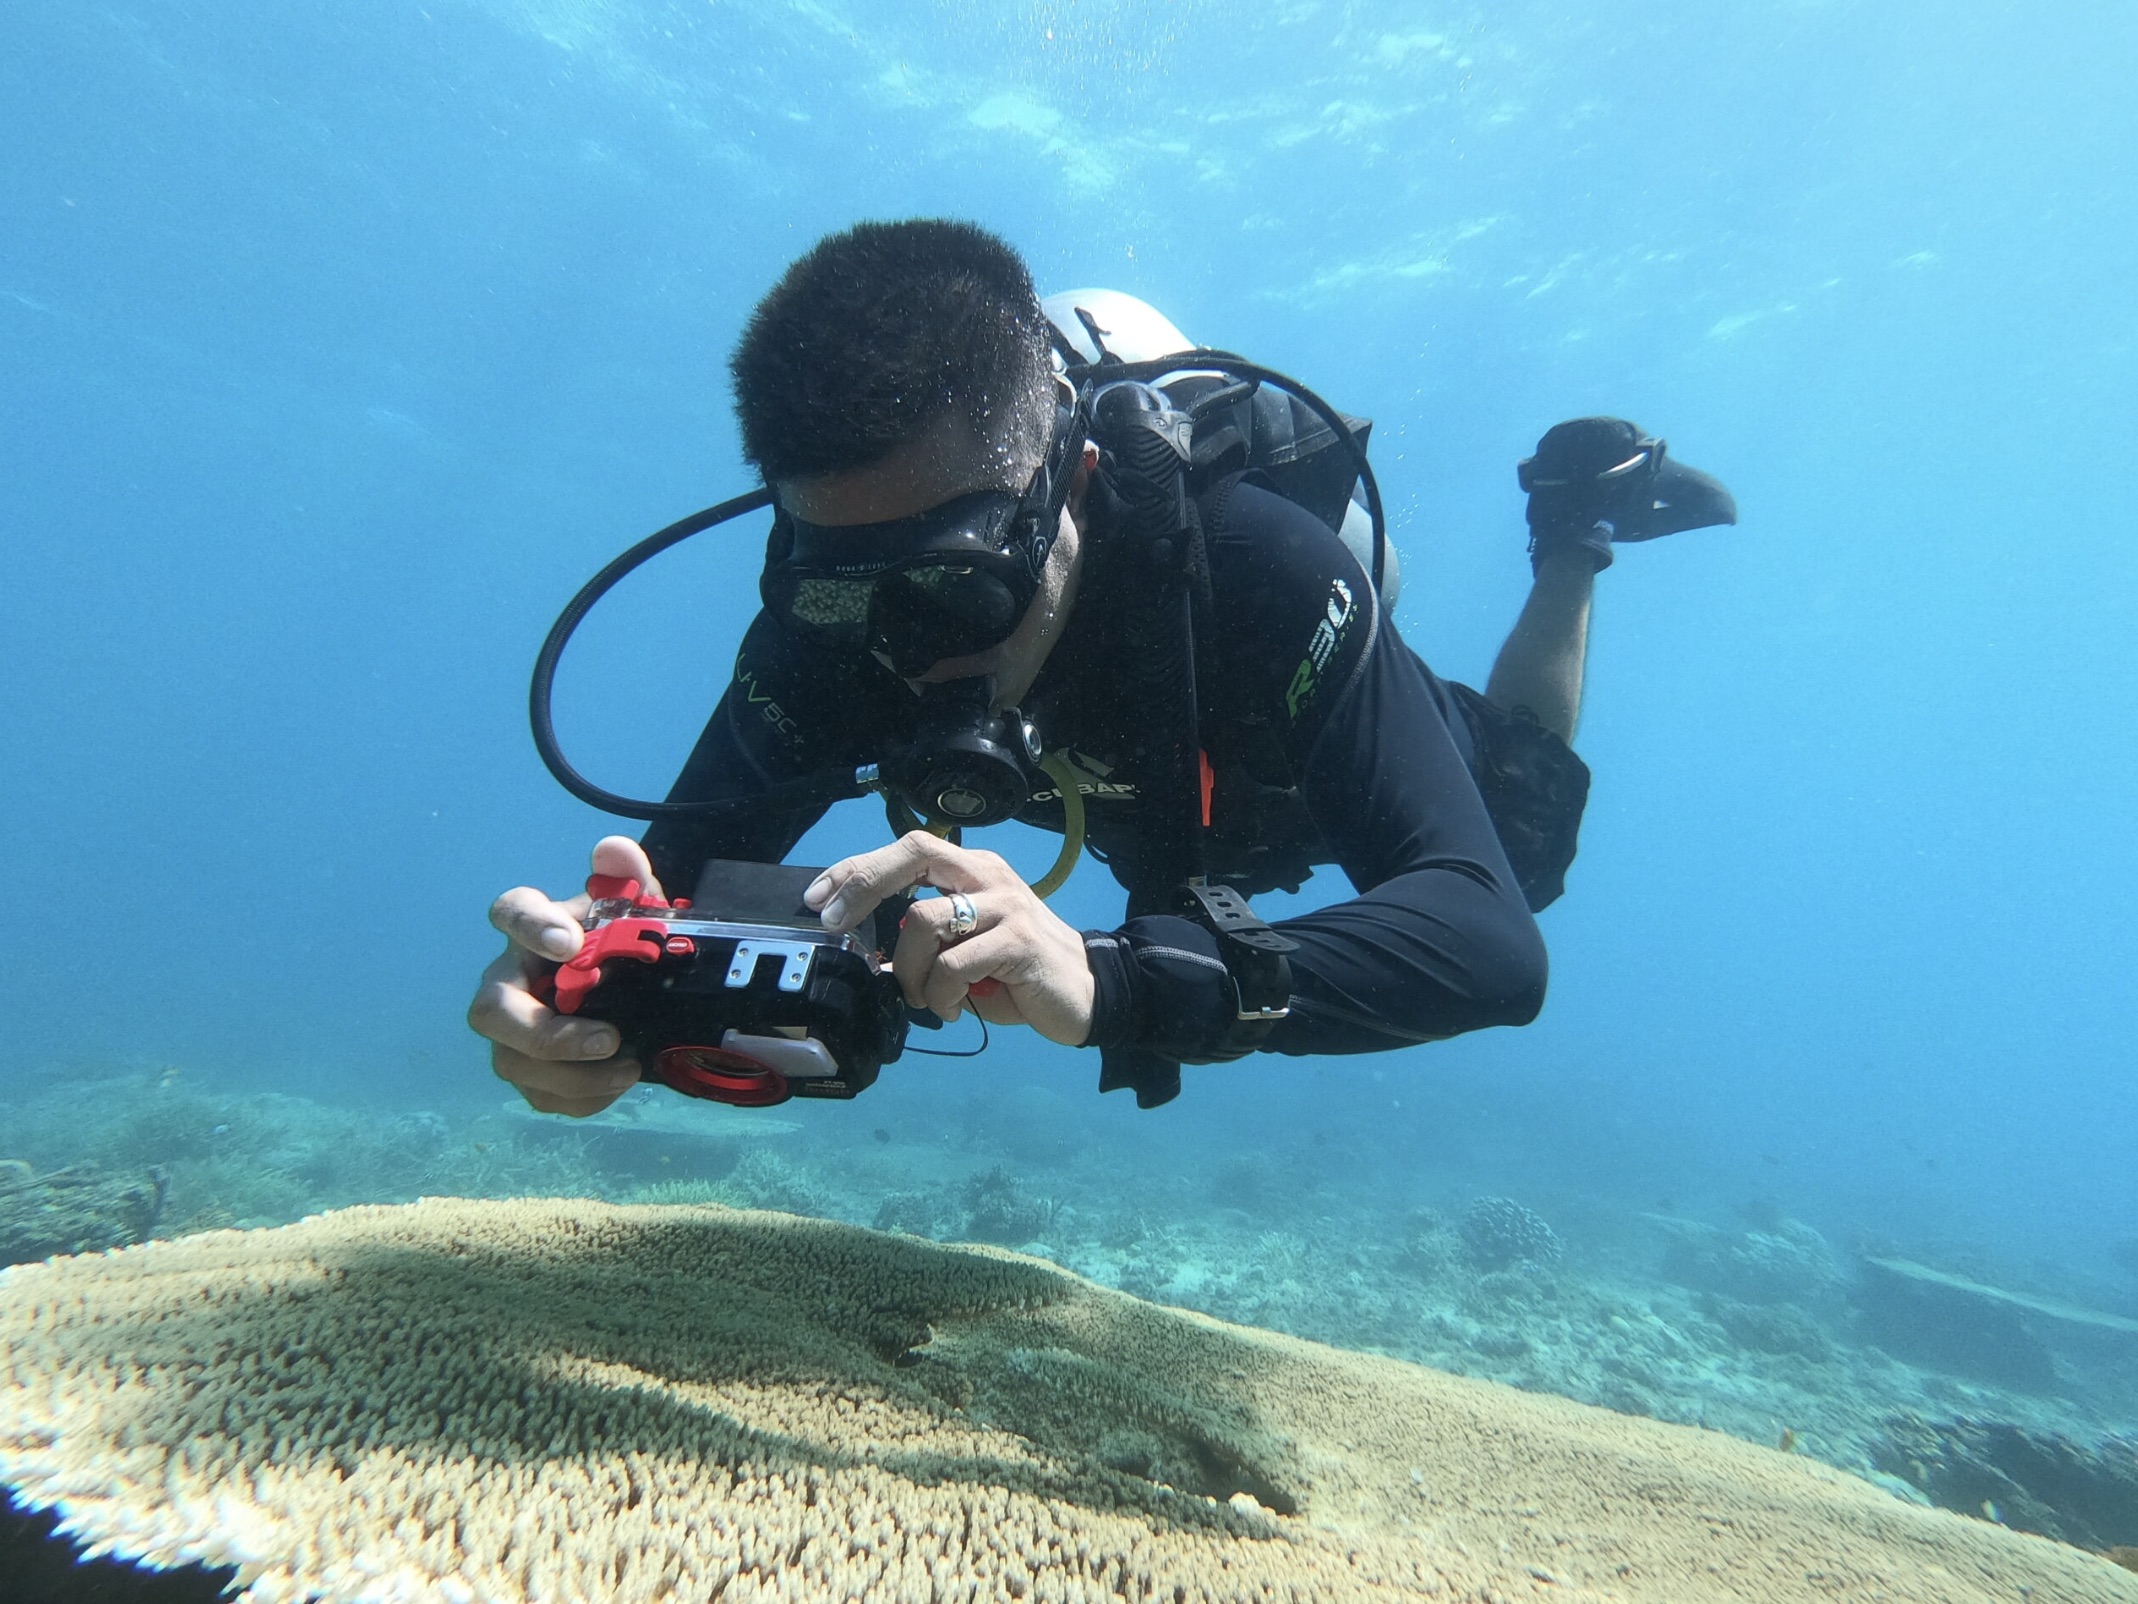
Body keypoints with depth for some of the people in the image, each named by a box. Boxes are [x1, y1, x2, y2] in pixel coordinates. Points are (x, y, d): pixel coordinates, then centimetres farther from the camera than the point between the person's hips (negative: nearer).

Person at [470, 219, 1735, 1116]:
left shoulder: (1256, 567, -46)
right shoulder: (838, 617, -34)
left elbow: (1494, 944, -51)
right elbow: (682, 870, -31)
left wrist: (1114, 981, -66)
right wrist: (589, 969, -55)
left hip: (1327, 753, -3)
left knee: (1522, 853, 26)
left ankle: (1577, 527, 34)